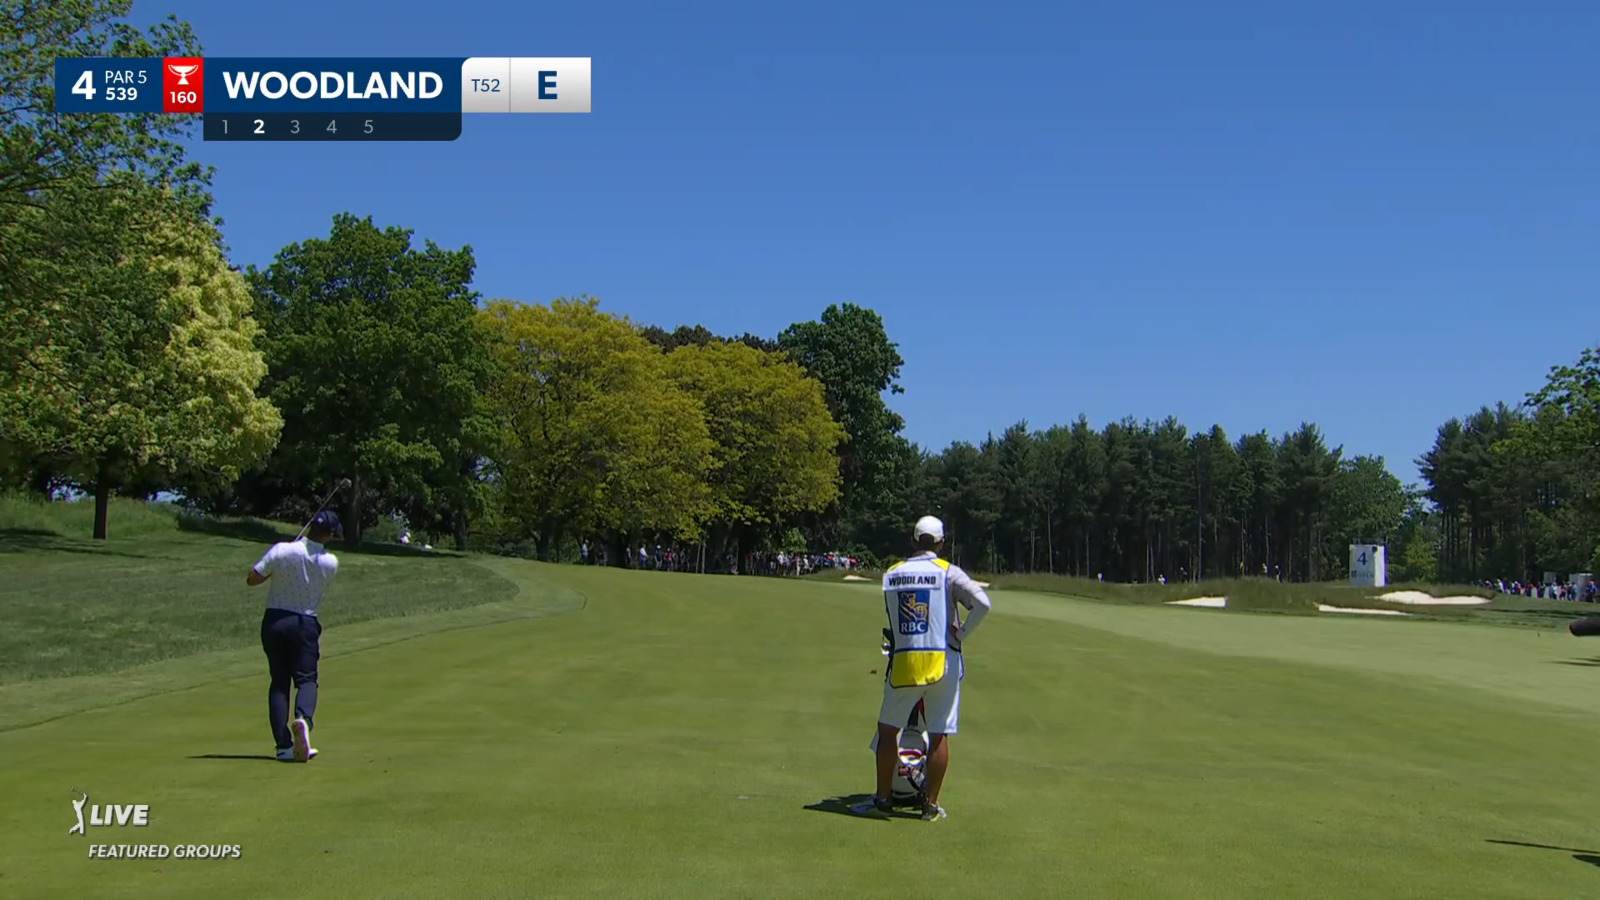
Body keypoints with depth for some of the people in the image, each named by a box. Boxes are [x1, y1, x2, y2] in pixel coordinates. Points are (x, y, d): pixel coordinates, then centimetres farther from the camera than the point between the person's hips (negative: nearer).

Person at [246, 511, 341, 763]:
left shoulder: (281, 551, -14)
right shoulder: (331, 563, -7)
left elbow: (251, 579, -11)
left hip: (274, 621, 1)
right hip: (306, 624, -1)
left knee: (278, 682, 8)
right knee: (306, 678, 3)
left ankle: (283, 745, 0)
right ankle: (303, 719, -30)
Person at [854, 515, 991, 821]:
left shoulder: (891, 575, 7)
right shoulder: (949, 573, -3)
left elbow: (891, 618, 11)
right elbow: (982, 603, -15)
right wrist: (962, 634, -3)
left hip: (903, 662, 2)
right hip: (942, 661, -1)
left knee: (888, 729, 14)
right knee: (939, 735, 6)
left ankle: (883, 799, 16)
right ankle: (930, 805, 10)